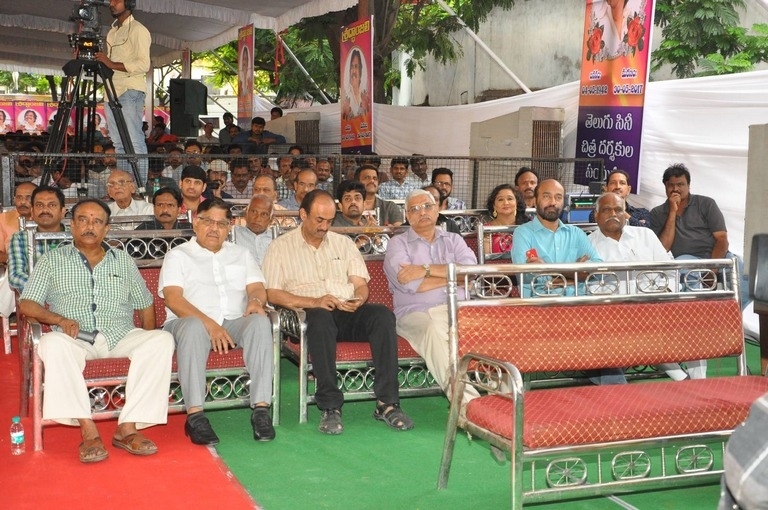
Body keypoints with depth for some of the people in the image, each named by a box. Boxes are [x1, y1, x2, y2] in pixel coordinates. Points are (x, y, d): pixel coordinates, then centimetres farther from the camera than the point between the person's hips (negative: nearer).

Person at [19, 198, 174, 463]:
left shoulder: (123, 261, 21)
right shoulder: (52, 260, 15)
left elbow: (145, 305, 22)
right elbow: (27, 304, 6)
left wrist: (147, 342, 6)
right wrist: (60, 320, -13)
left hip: (121, 336, 2)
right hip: (75, 339, -2)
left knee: (162, 340, -28)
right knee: (53, 343, -37)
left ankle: (128, 426, -30)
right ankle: (88, 430, -37)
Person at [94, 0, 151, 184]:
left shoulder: (138, 30, -4)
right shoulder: (112, 32, 22)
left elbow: (143, 65, -15)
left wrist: (112, 64, -19)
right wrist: (101, 61, 10)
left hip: (131, 91, -8)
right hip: (112, 91, 9)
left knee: (134, 141, -11)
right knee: (118, 143, 7)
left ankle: (140, 185, -11)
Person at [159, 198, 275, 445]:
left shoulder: (242, 255, 25)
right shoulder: (178, 255, 11)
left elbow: (257, 288, 13)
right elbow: (173, 299, -4)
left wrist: (255, 300, -14)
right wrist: (209, 324, -19)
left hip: (235, 323, 3)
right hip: (193, 321, -3)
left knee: (260, 322, -31)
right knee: (194, 327, -39)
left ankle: (261, 408, -35)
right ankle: (195, 415, -40)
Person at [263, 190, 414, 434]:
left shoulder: (344, 243, 22)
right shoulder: (280, 247, 10)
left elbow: (361, 285, 16)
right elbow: (273, 294, -2)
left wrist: (358, 300, -9)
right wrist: (314, 302, -17)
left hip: (348, 313, 4)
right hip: (311, 314, -3)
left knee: (383, 314, -28)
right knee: (321, 317, -39)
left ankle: (387, 403, -30)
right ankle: (330, 407, -37)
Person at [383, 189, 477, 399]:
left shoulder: (454, 240, 23)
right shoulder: (398, 243, 13)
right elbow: (410, 285, -6)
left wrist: (426, 269, -7)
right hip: (416, 313, -3)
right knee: (434, 329, -37)